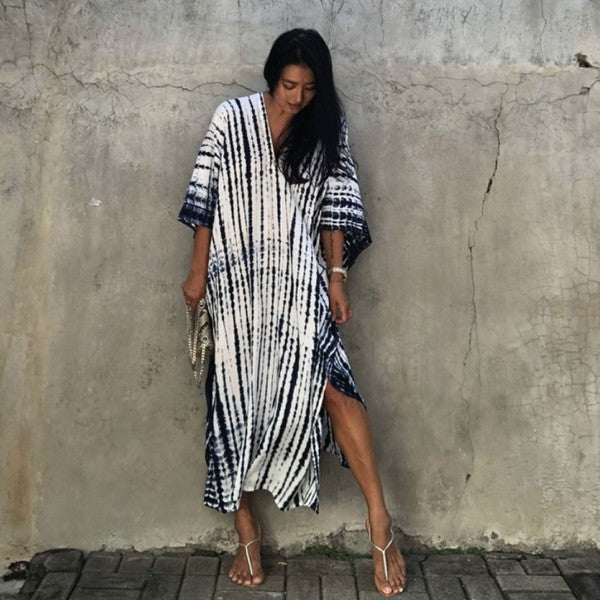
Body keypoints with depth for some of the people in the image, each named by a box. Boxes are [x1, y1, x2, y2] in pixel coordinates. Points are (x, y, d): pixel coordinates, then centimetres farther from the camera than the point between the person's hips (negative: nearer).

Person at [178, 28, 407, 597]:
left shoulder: (327, 129, 8)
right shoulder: (231, 118, 3)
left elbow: (335, 208, 7)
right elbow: (206, 197, 3)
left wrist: (337, 277, 1)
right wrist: (198, 271, 1)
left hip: (299, 280, 0)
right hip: (238, 281, 0)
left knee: (329, 382, -18)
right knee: (238, 399, 3)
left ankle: (378, 520, -8)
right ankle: (246, 533, 16)